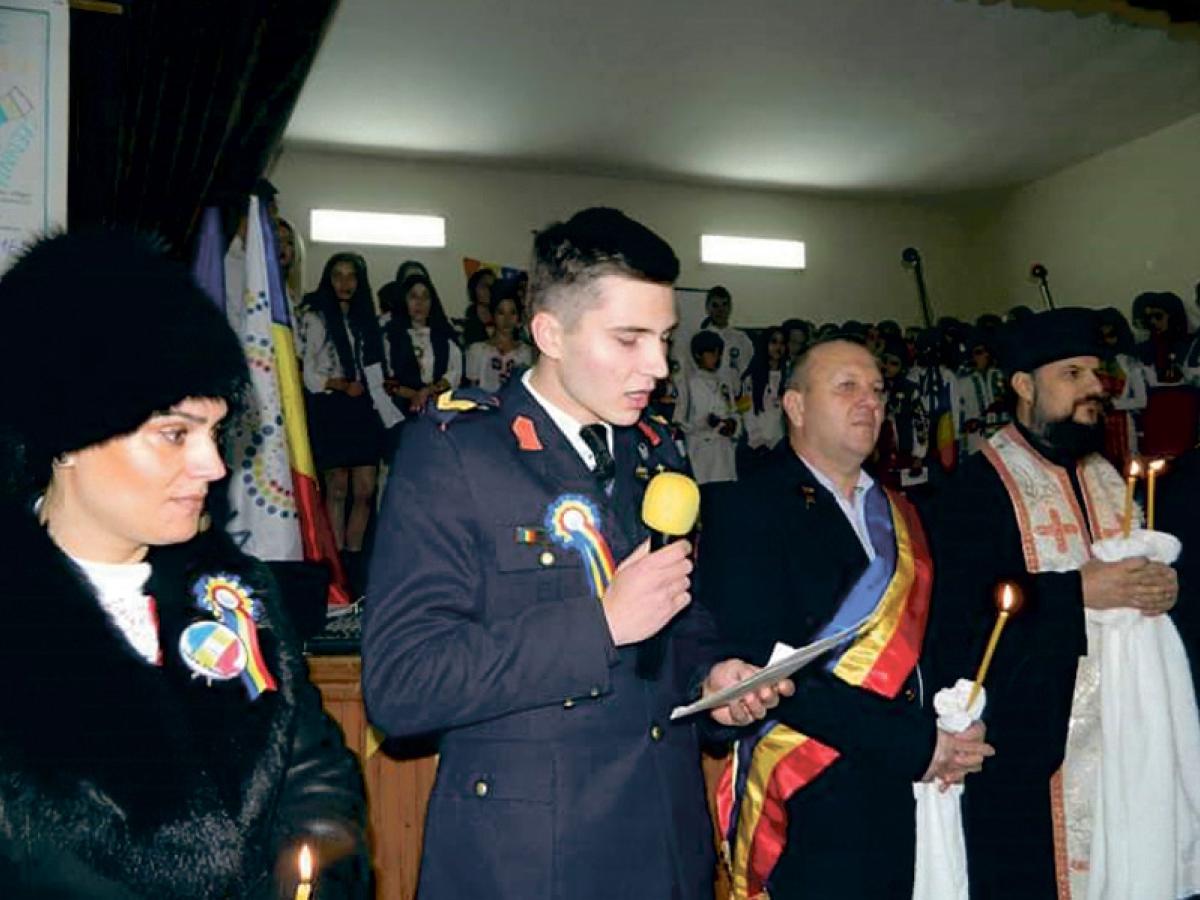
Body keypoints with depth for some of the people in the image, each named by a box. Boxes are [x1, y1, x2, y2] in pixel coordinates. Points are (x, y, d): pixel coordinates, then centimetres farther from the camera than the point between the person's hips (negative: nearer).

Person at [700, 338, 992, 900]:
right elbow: (764, 668, -18)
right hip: (811, 810, -6)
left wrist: (947, 740, -5)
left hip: (909, 800, 6)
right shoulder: (744, 510, -9)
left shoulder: (899, 515, 14)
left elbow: (922, 639, 14)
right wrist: (915, 745, -16)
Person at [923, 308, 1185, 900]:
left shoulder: (1112, 481, 13)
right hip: (1025, 745, -6)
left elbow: (1146, 571, 19)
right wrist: (1077, 592, -20)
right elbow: (955, 622, -19)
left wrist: (1162, 589, -4)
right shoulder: (975, 489, -11)